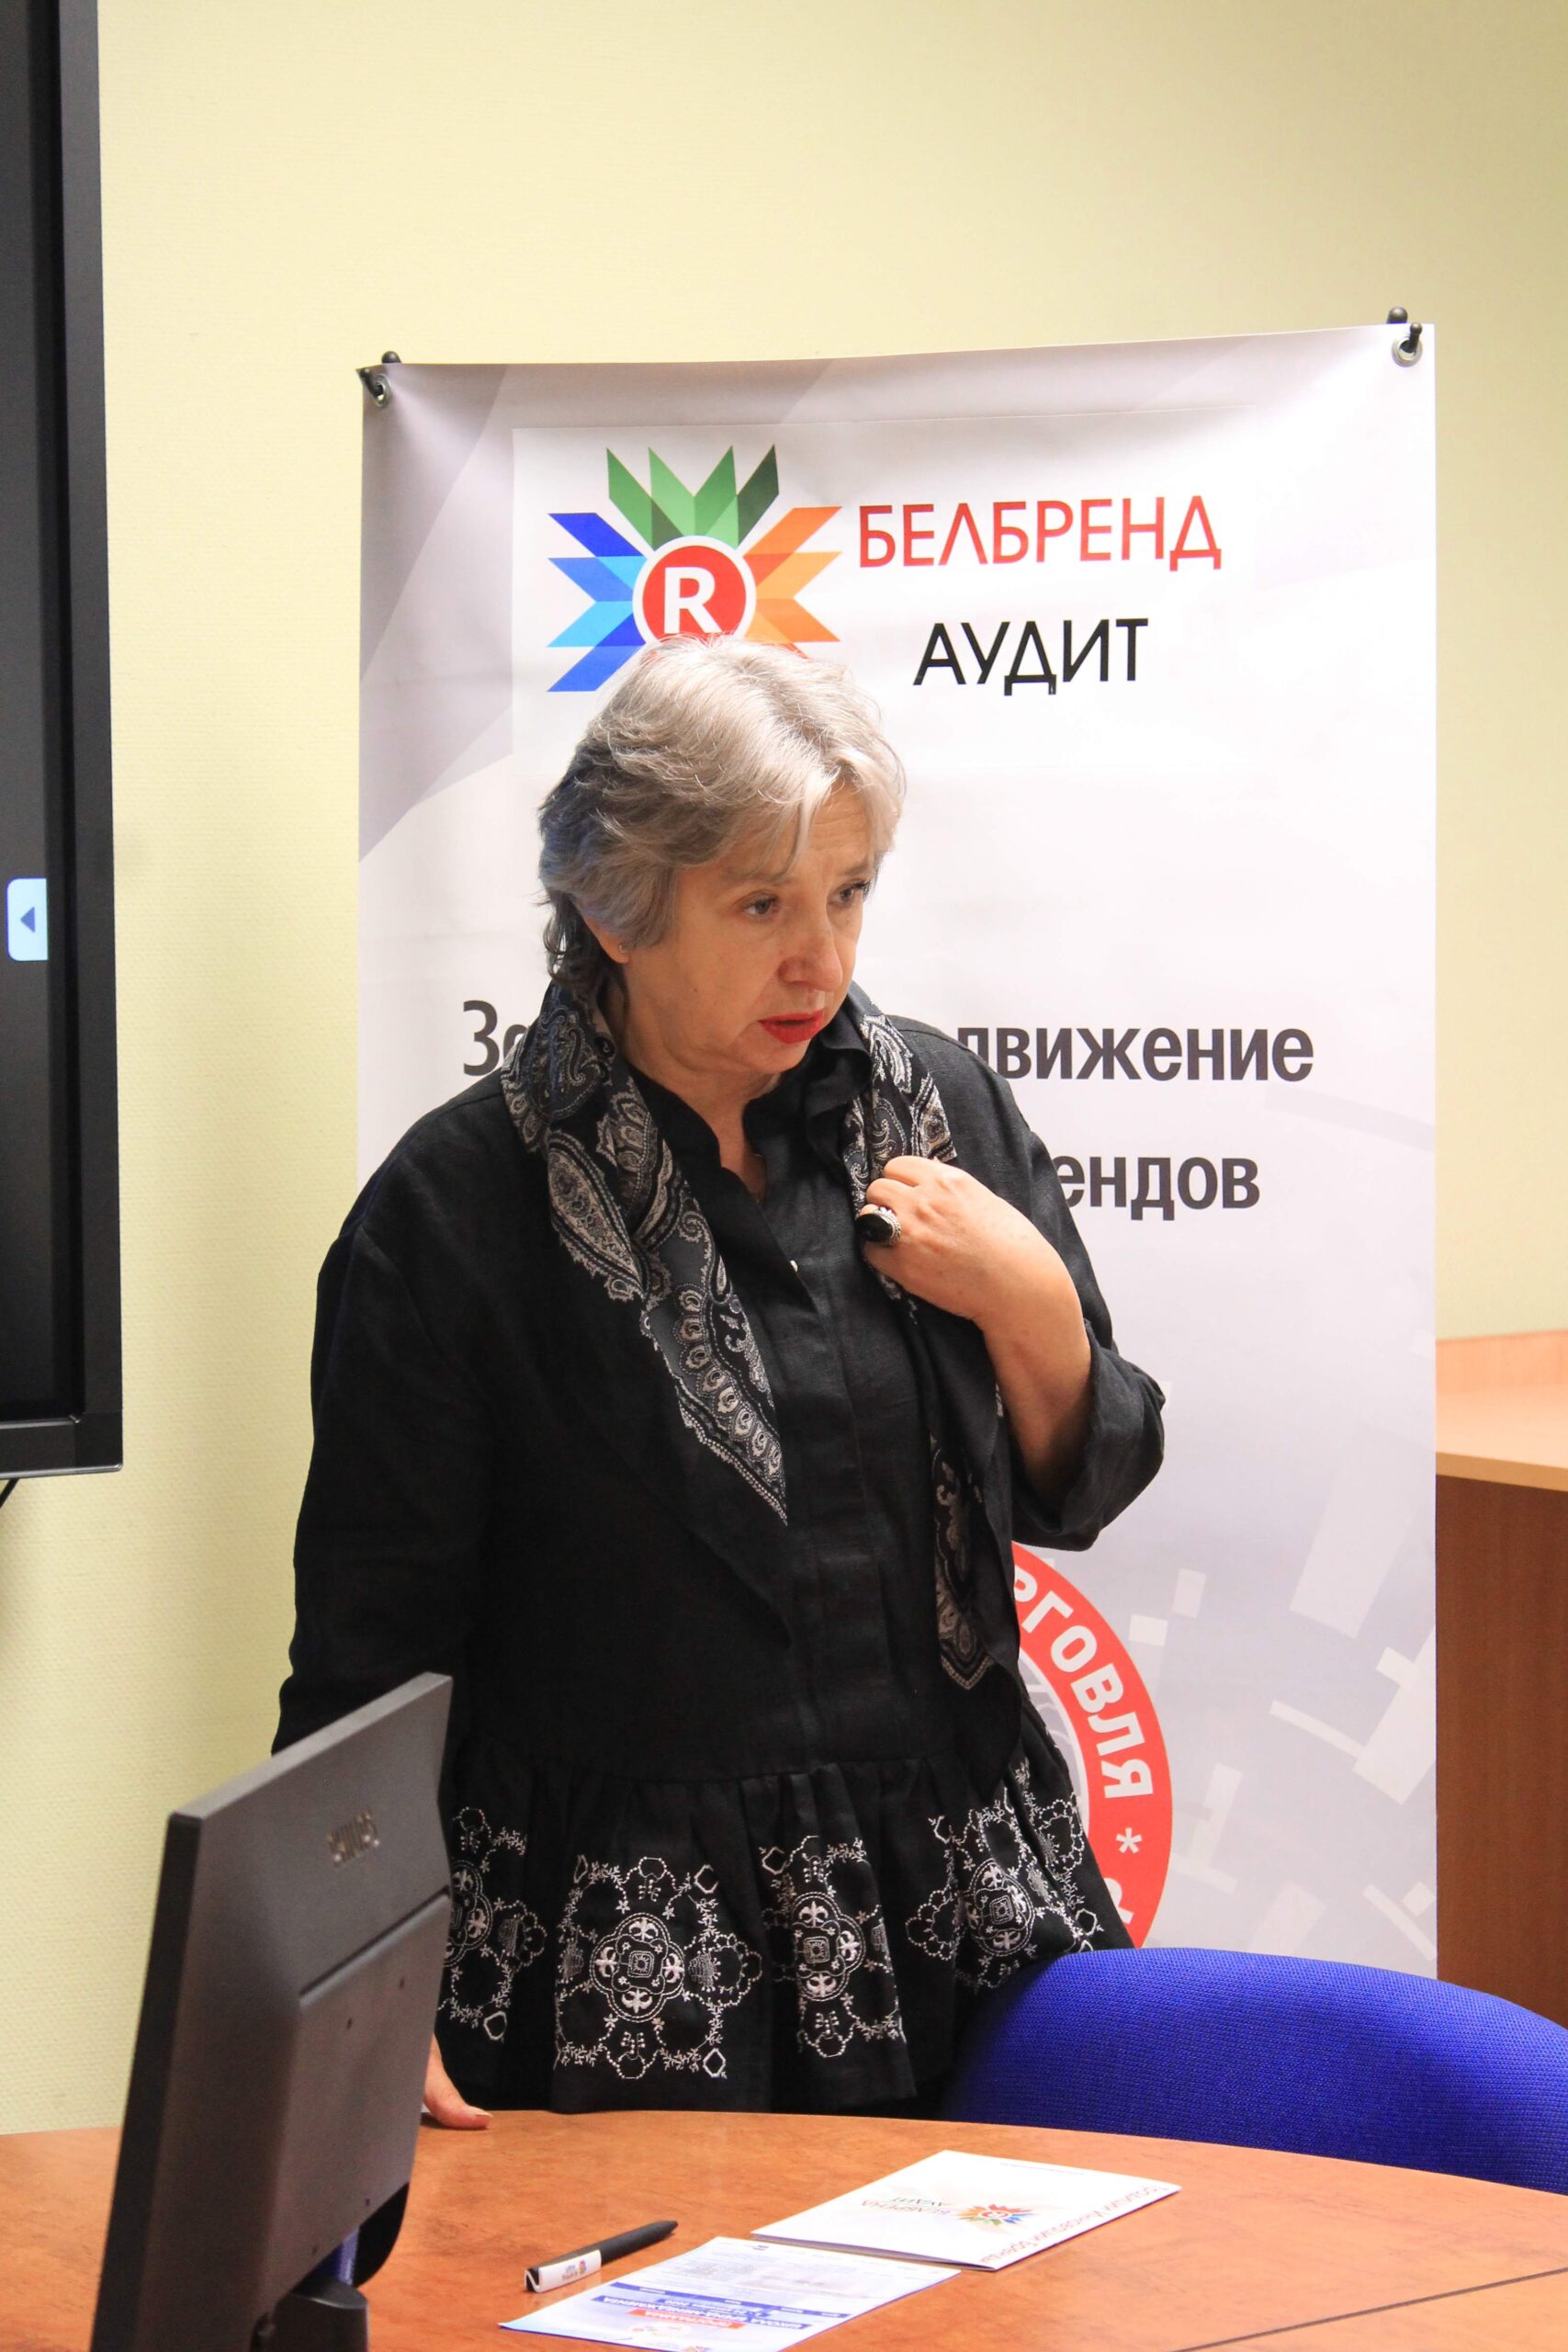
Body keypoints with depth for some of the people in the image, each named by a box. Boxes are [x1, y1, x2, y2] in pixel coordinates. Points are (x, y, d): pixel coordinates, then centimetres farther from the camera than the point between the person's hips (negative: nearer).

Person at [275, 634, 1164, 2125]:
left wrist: (1035, 1313, -8)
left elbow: (1074, 1495, 12)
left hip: (954, 1891, 4)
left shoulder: (936, 1109, 3)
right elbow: (366, 1653, -5)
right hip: (628, 1949, -3)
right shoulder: (456, 1206, -9)